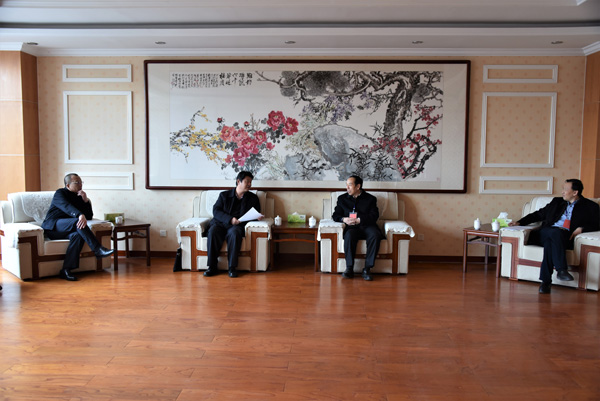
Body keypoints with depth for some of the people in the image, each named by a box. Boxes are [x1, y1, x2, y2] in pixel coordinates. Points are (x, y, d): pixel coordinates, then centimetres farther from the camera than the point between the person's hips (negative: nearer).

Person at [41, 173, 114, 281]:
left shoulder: (79, 197, 21)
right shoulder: (60, 193, 2)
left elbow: (89, 216, 13)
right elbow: (67, 207, -21)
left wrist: (86, 201, -2)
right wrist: (80, 215, -41)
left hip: (66, 230, 5)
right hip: (52, 227, -5)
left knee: (78, 235, -32)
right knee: (78, 222, -33)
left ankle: (66, 270, -36)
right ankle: (98, 250, -39)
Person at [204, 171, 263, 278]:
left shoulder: (253, 198, 18)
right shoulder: (224, 195, 14)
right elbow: (216, 211, 2)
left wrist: (258, 217, -8)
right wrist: (230, 219, -14)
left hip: (237, 226, 0)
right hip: (221, 223, 1)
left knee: (234, 233, -36)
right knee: (213, 231, -33)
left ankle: (232, 267, -32)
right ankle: (212, 267, -27)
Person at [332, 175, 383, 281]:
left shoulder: (370, 198, 12)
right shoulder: (342, 198, 19)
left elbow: (374, 216, -2)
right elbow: (335, 215, 14)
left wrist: (358, 220, -16)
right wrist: (344, 219, -9)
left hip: (367, 226, 0)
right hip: (352, 227, 1)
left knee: (375, 236, -34)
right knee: (349, 236, -36)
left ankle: (367, 269, -28)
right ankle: (349, 269, -30)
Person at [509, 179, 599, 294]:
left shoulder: (590, 206, 19)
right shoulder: (557, 202, 28)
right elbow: (539, 214, 29)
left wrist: (581, 228, -10)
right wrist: (520, 222, 17)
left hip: (566, 238, -2)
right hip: (544, 234, 2)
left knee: (550, 242, -37)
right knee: (555, 232, -36)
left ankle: (546, 281, -42)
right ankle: (561, 269, -43)